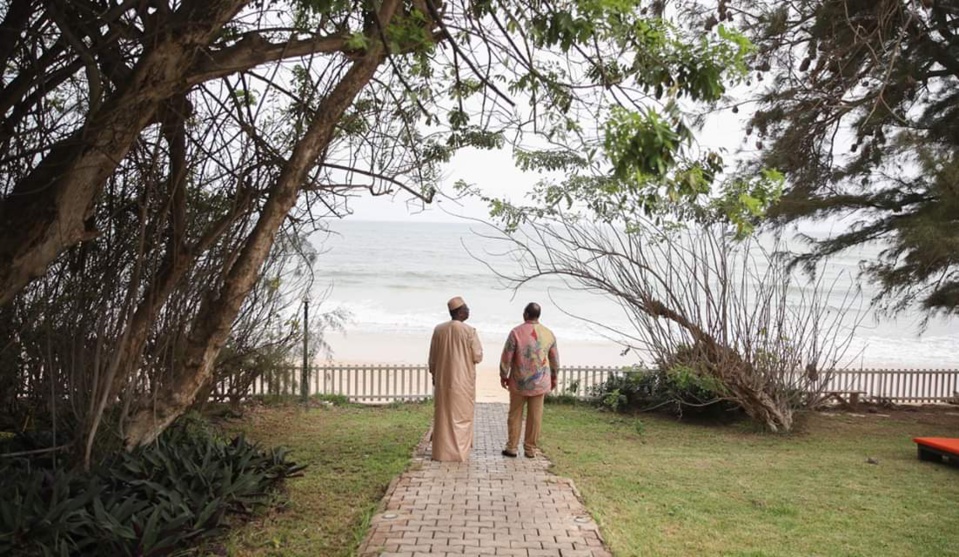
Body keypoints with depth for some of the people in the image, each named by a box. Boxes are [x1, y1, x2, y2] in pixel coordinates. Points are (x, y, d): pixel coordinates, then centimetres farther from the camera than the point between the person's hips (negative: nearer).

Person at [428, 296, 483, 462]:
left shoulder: (438, 329, -1)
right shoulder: (469, 331, -14)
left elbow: (432, 356, 5)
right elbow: (478, 357, -9)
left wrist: (434, 375, 16)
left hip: (442, 379, 4)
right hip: (463, 380, -4)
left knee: (443, 415, 13)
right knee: (461, 415, 7)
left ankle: (441, 451, 18)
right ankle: (458, 451, 10)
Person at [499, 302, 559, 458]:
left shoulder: (516, 332, -12)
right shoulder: (549, 334, -1)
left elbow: (506, 357, -9)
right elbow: (555, 359, 8)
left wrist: (503, 376, 5)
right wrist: (554, 377, 22)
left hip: (519, 382, -2)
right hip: (540, 382, 2)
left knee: (515, 415, 10)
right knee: (535, 416, 9)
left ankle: (512, 447, 15)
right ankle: (530, 448, 15)